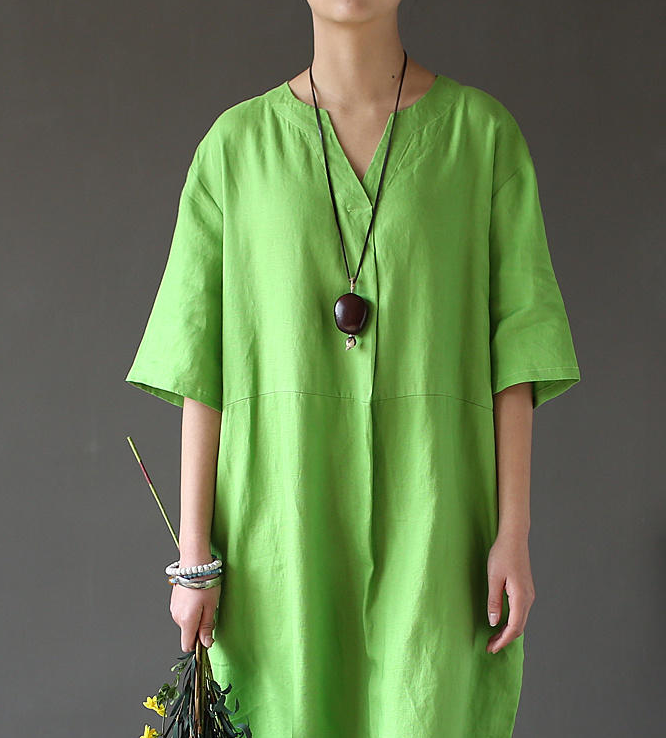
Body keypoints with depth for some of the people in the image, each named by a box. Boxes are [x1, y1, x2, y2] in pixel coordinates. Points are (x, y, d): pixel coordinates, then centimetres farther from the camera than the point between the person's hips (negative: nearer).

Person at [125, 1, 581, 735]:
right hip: (285, 524, 1)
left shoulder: (484, 131, 3)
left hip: (430, 521, 0)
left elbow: (514, 343, 1)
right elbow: (201, 366, 3)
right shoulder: (236, 144, 5)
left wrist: (515, 533, -6)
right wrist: (194, 553, -1)